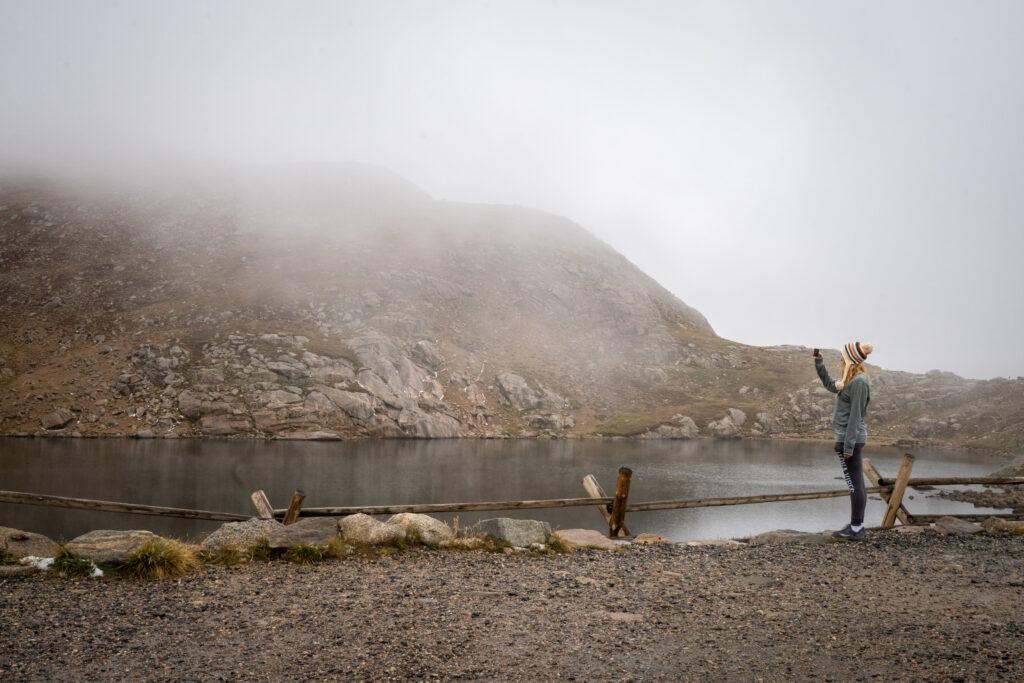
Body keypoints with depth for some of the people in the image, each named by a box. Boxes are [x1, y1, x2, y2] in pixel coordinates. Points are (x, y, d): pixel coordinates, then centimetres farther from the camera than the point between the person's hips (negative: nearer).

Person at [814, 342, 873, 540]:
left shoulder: (859, 382, -17)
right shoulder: (851, 380, 11)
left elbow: (855, 416, -19)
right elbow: (830, 385, 31)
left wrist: (848, 445, -20)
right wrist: (818, 362, 27)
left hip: (850, 438, -10)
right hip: (848, 437, 10)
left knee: (855, 484, -4)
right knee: (856, 484, 14)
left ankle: (857, 529, 2)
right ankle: (856, 525, 22)